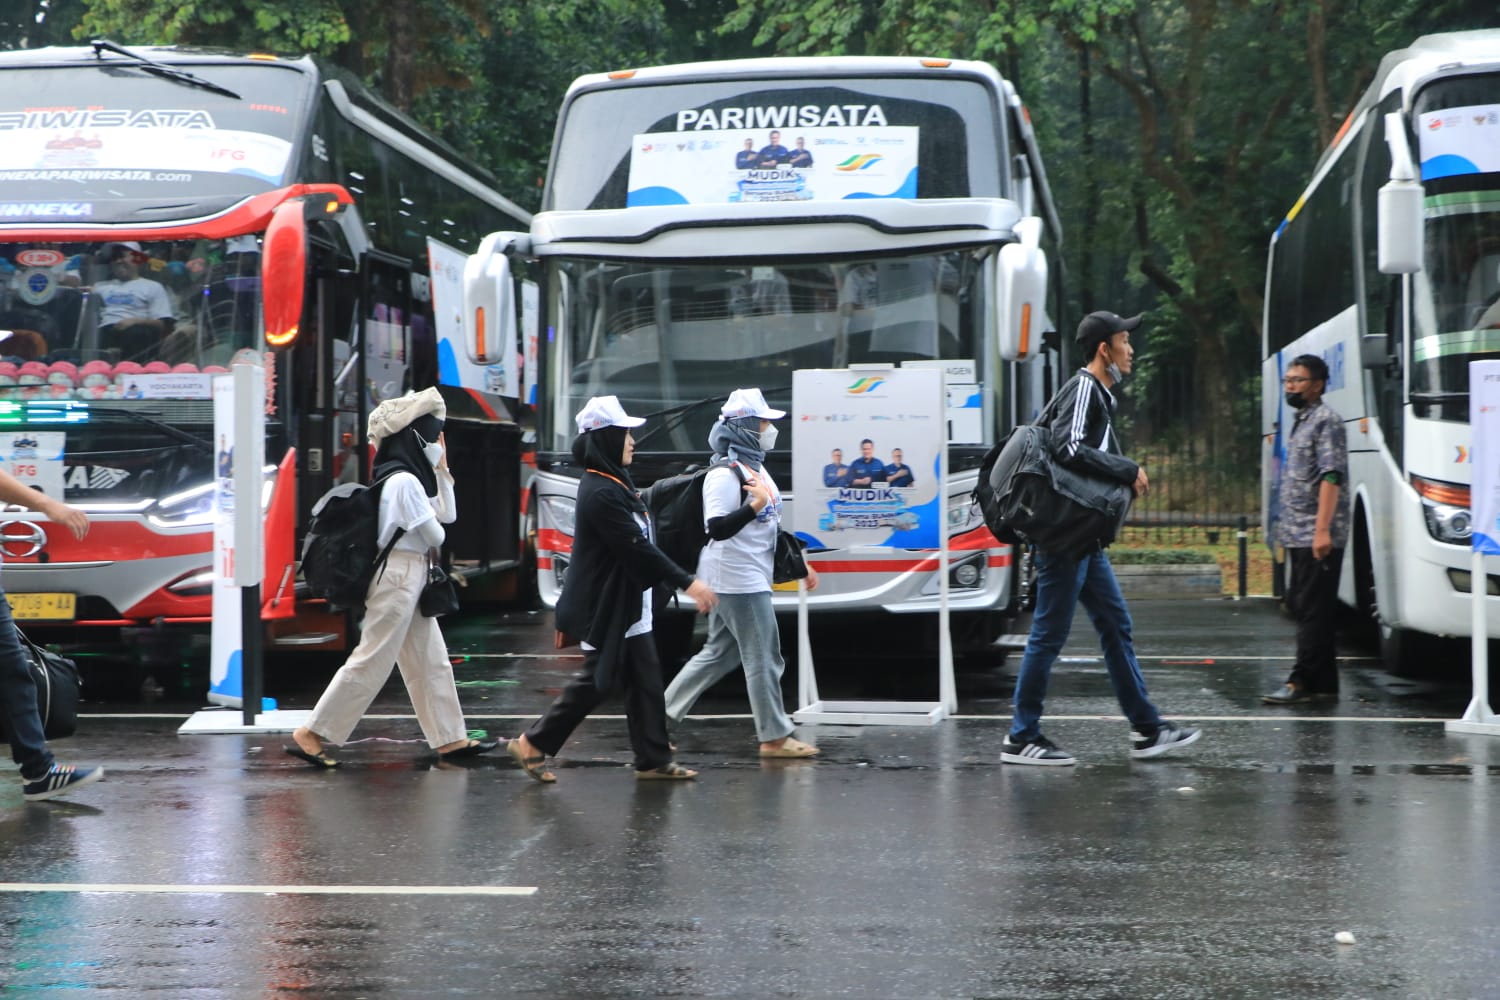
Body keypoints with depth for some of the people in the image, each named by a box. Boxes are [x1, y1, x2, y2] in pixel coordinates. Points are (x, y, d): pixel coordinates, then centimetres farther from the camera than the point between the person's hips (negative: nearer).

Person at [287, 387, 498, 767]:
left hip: (408, 578, 10)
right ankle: (310, 734, -2)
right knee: (371, 663, -6)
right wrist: (432, 541, 8)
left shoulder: (408, 478, 13)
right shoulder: (404, 481, -18)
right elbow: (435, 535, -15)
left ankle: (450, 739, 17)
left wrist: (441, 469, 11)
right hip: (399, 576, -10)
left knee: (432, 662, 12)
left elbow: (448, 515, 15)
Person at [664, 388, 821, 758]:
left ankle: (661, 716, 20)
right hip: (736, 579, -10)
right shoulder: (724, 475, -17)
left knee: (719, 653, 15)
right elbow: (717, 528, -25)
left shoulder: (756, 468, 15)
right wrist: (755, 505, -33)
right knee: (764, 656, -3)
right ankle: (774, 737, 5)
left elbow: (771, 526, 23)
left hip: (751, 578, 10)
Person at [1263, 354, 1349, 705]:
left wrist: (1322, 529, -24)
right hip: (1298, 536, 10)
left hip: (1319, 538, -10)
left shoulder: (1326, 421, -9)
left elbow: (1331, 477, -17)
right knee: (1299, 606, 10)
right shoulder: (1301, 422, 20)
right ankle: (1324, 682, 14)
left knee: (1312, 609, -8)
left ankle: (1301, 681, -9)